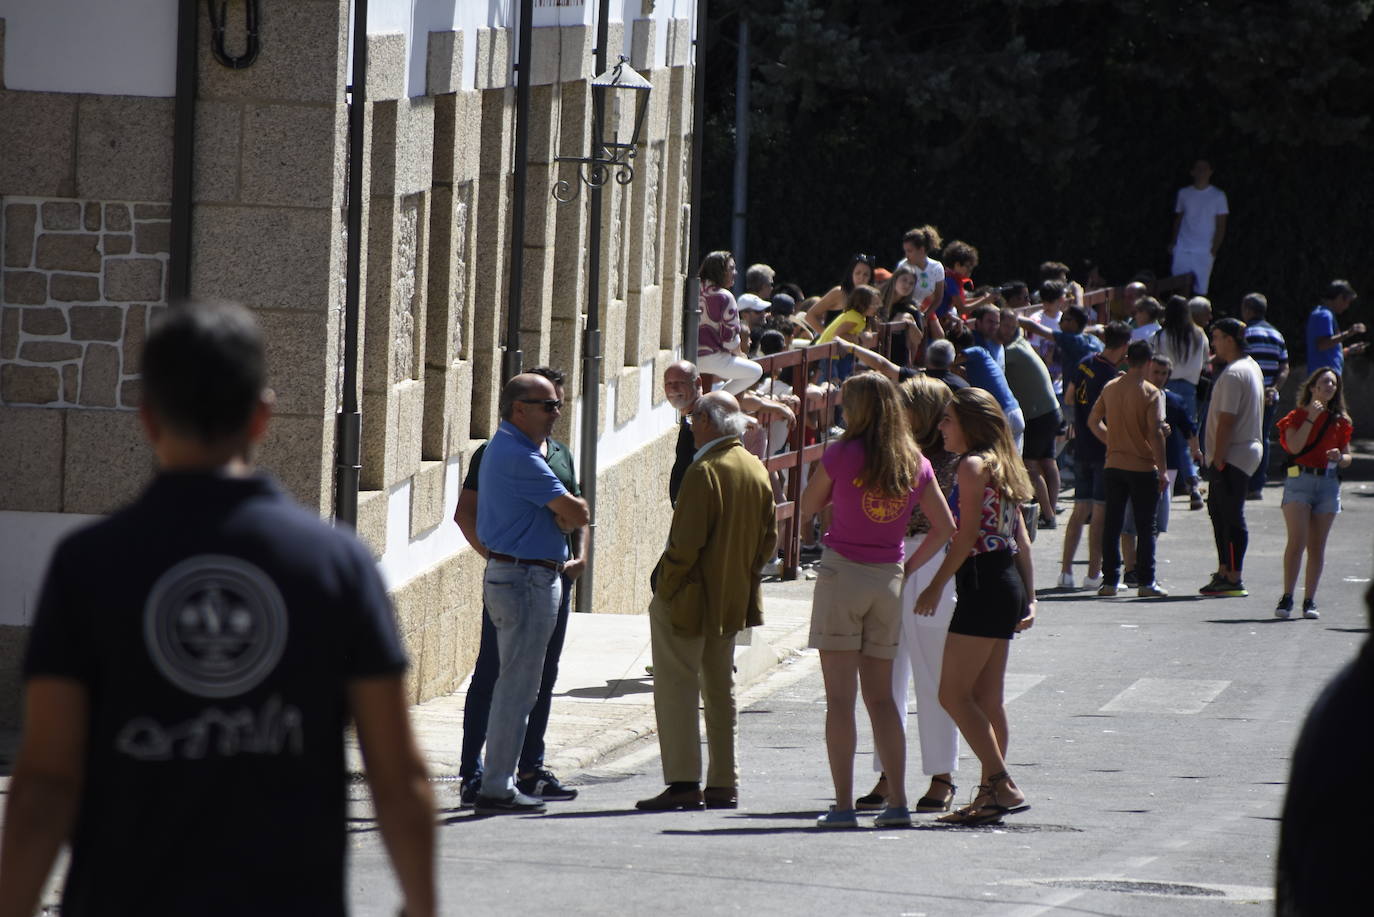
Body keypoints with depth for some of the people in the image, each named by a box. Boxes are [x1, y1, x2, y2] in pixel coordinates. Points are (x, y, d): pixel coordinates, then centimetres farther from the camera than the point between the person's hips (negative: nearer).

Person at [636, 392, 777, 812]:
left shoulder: (705, 472, -19)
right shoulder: (757, 471, 6)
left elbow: (685, 543, -22)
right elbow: (768, 538, 11)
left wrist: (665, 588, -12)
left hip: (690, 600, -8)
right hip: (733, 601, 8)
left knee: (676, 690, -2)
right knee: (720, 691, 15)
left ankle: (683, 782, -7)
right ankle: (724, 784, 16)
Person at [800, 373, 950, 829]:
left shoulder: (843, 455, -8)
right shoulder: (915, 463, 4)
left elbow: (808, 506, 4)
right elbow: (945, 527, 8)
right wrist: (908, 569, 13)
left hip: (842, 573, -4)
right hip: (888, 578, 4)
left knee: (840, 697, -3)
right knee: (881, 697, 13)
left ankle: (843, 804, -8)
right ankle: (897, 800, 7)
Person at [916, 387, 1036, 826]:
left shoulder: (972, 466, -10)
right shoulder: (1002, 468, 16)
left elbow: (966, 534, -17)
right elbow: (1021, 539, 16)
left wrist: (936, 587, -13)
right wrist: (1029, 597, 16)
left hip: (982, 585, -10)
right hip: (1008, 584, 10)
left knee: (954, 694, -8)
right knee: (987, 699, 11)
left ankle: (1005, 787, -14)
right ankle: (991, 792, 12)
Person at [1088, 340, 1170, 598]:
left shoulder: (1110, 388, 3)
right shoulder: (1150, 393, -11)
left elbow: (1093, 421, 10)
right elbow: (1155, 433, -16)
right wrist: (1163, 470, -12)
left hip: (1113, 466, 4)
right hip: (1143, 468, -4)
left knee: (1112, 525, 9)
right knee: (1145, 527, 2)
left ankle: (1110, 581, 8)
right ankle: (1146, 583, 0)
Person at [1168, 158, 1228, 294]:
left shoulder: (1218, 195, 1)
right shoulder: (1183, 194, 10)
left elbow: (1221, 226, 0)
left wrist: (1214, 250, -9)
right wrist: (1172, 243, 7)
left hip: (1204, 252, -3)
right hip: (1182, 250, 3)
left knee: (1201, 289, -5)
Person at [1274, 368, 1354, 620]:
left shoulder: (1340, 421, 13)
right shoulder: (1297, 416, 4)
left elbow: (1348, 457, 17)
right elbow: (1294, 446, -12)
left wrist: (1339, 458, -6)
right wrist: (1311, 418, -11)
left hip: (1328, 483, 3)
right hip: (1299, 479, -3)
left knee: (1317, 547, 3)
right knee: (1297, 541, -15)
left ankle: (1309, 600, 7)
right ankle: (1287, 598, -12)